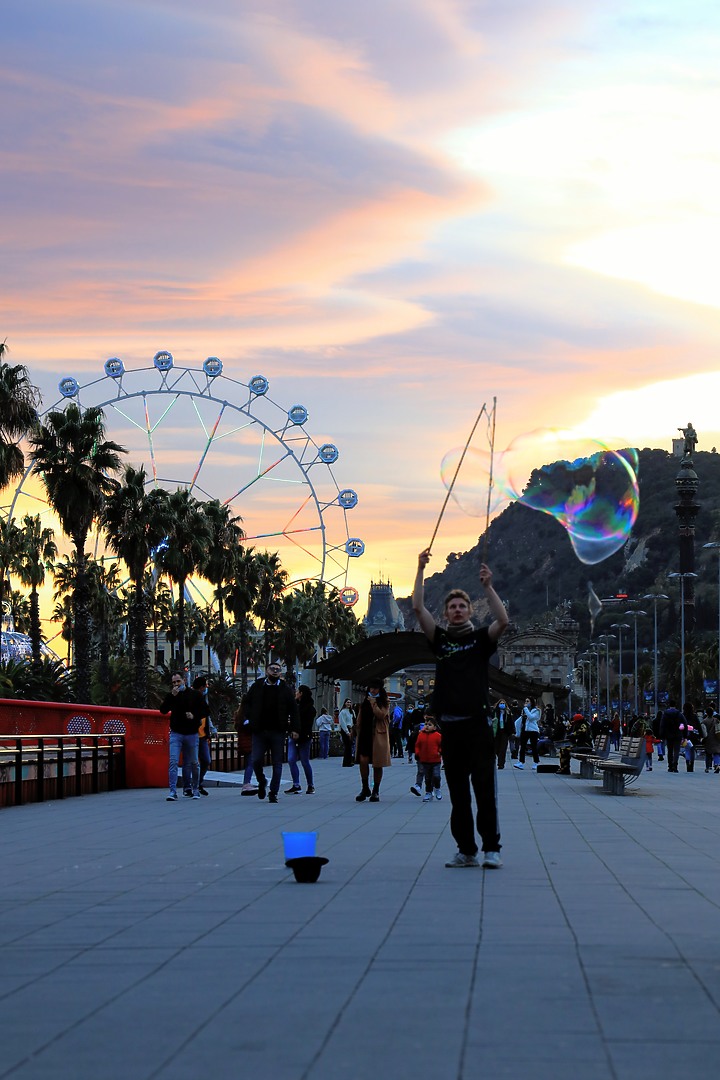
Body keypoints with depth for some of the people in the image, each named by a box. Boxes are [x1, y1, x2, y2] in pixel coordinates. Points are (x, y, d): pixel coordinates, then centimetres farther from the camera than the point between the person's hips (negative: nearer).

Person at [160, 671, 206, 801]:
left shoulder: (195, 695, 4)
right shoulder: (171, 696, 6)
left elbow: (205, 710, 8)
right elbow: (163, 710, -5)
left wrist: (195, 716, -10)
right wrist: (172, 696, -13)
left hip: (191, 733, 0)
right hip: (176, 733, 0)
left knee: (193, 763, 8)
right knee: (173, 762, -12)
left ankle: (195, 789, 23)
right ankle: (173, 791, -15)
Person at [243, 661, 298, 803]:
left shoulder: (285, 689, 4)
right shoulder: (257, 686, 5)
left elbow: (294, 710, 7)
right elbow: (246, 702, 15)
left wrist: (293, 729, 0)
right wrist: (250, 717, 1)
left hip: (277, 731, 0)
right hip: (259, 731, 0)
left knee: (277, 763, 1)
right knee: (256, 761, -4)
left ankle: (273, 793, 8)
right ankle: (261, 782, 24)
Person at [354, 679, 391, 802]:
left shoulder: (384, 703, 3)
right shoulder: (365, 702, 16)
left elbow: (381, 715, -15)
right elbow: (360, 719, 19)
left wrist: (373, 703, -13)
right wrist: (358, 734, 13)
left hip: (378, 736, -3)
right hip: (365, 735, 3)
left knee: (377, 764, 1)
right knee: (363, 760, -10)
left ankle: (376, 792, 11)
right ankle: (365, 789, 3)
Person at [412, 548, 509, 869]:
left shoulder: (480, 638, 8)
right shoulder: (440, 639, 12)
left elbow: (502, 620, -11)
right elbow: (418, 608, 3)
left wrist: (487, 586, -16)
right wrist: (420, 570, -2)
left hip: (478, 722, -3)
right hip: (450, 724, 3)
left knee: (485, 789, -5)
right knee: (458, 793, 5)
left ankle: (491, 848, -2)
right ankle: (466, 850, 9)